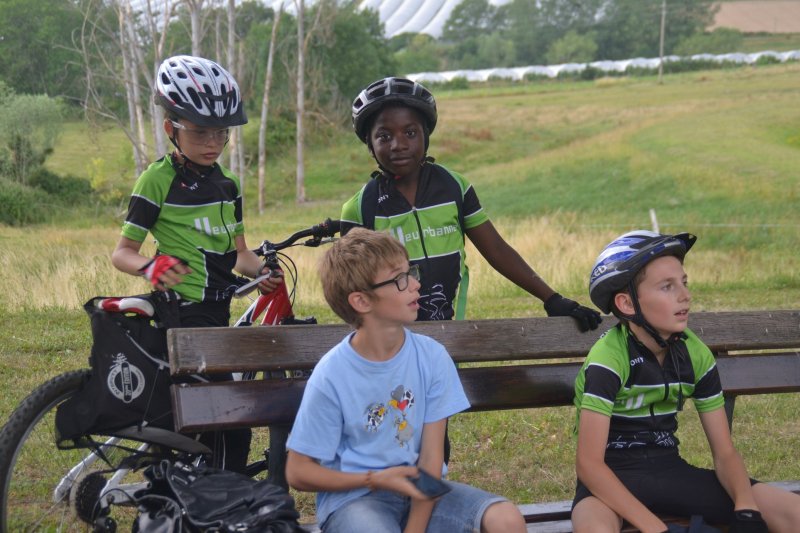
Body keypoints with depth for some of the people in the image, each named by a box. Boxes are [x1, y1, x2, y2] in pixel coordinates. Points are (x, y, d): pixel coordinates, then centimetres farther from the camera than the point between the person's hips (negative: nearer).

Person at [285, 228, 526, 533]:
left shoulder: (431, 356, -5)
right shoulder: (330, 378, -14)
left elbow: (431, 455, -6)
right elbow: (298, 473, -6)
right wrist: (375, 479, -15)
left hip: (417, 487, 4)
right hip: (352, 495, -4)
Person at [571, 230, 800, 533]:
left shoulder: (695, 354, -2)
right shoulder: (608, 359, -19)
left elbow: (724, 452, 0)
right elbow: (589, 463, -24)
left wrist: (746, 508, -21)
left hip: (669, 472, 5)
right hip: (613, 477, -5)